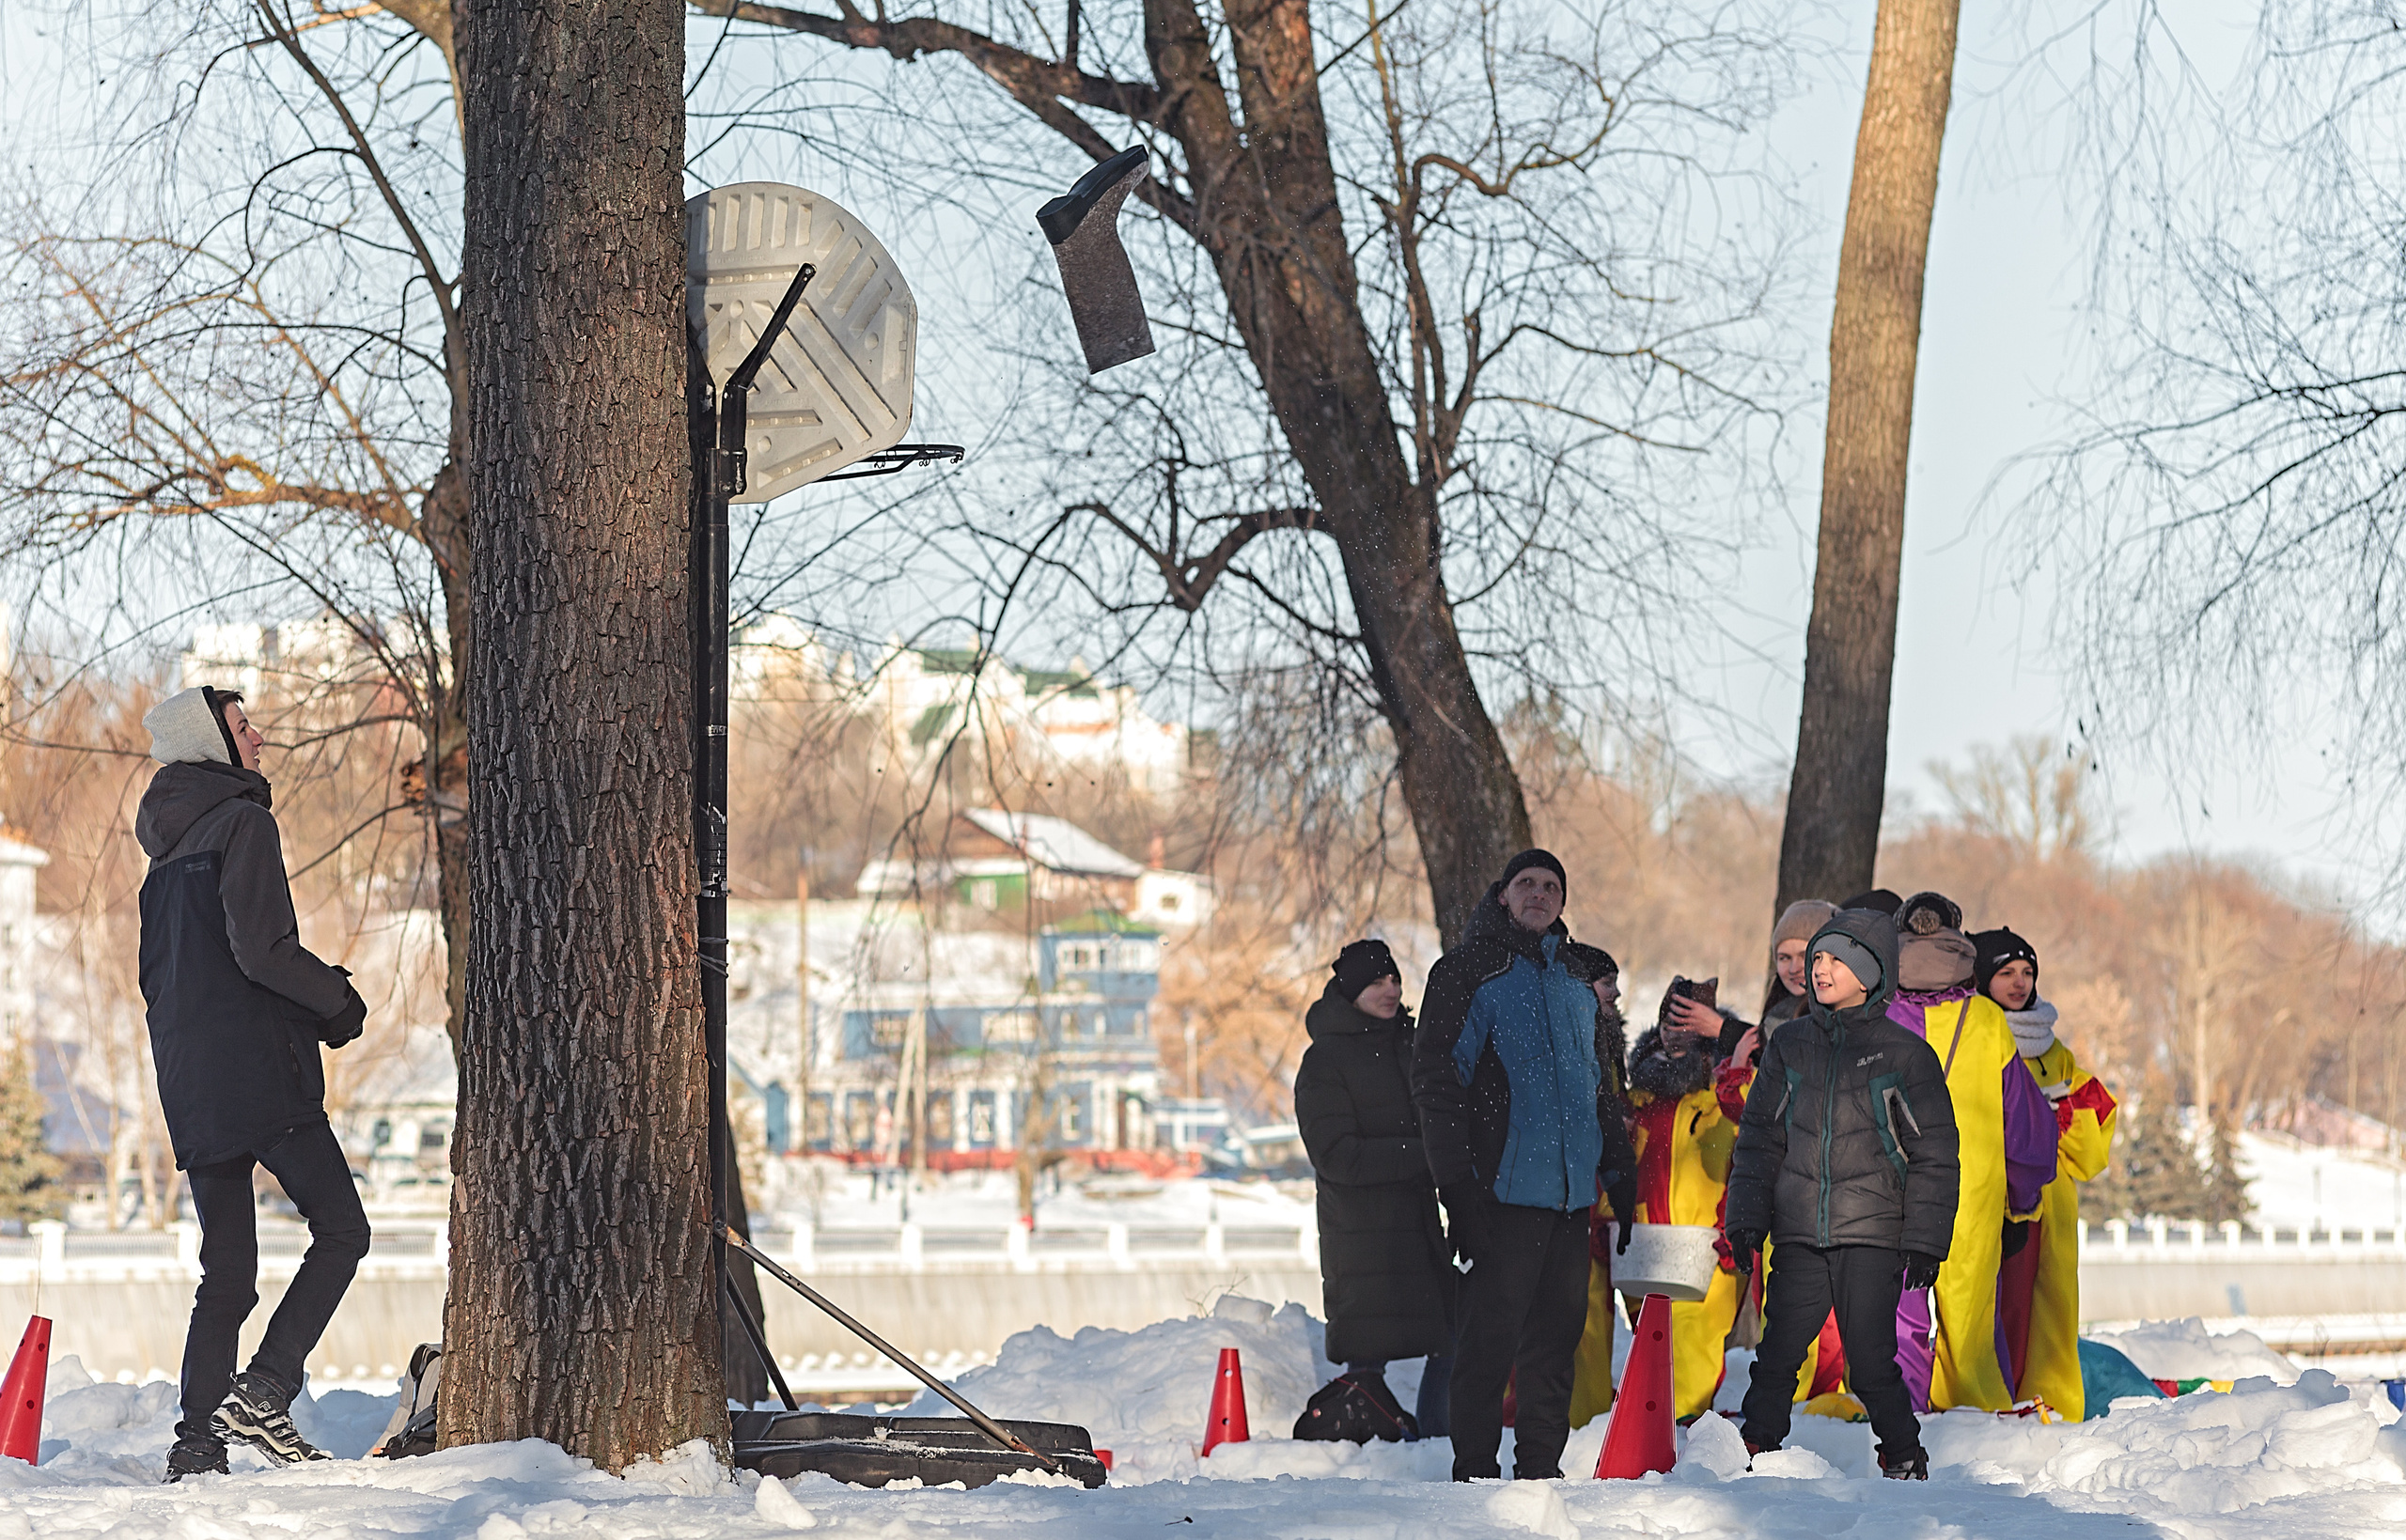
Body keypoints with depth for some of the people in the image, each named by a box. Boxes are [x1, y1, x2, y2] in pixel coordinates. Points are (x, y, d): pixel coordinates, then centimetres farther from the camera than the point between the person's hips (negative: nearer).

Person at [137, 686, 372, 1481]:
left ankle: (198, 1445, 2)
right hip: (259, 1071, -8)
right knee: (341, 1230, -2)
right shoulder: (243, 824, -8)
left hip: (189, 1083, 8)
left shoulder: (169, 852, 18)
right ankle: (264, 1391, -16)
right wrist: (338, 1001, -3)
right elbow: (260, 949, -18)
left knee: (226, 1272, 9)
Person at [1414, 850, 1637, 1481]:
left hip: (1571, 1191, 6)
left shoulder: (1575, 979, 19)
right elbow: (1437, 1079, -8)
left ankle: (1541, 1465, 13)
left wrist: (1619, 1173, 22)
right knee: (1492, 1329, -7)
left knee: (1558, 1328, 7)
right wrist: (1457, 1184, -15)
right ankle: (1475, 1469, -3)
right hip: (1506, 1186, -6)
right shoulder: (1467, 971, -2)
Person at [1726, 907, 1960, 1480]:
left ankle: (1904, 1460, 11)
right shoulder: (1790, 1043, 11)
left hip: (1873, 1235, -3)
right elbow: (1759, 1136, 15)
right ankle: (1757, 1451, 9)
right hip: (1800, 1234, 3)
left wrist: (1924, 1240, -3)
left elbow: (1934, 1154, 3)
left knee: (1871, 1361, -5)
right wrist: (1746, 1218, 6)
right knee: (1777, 1355, -2)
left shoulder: (1903, 1054, 1)